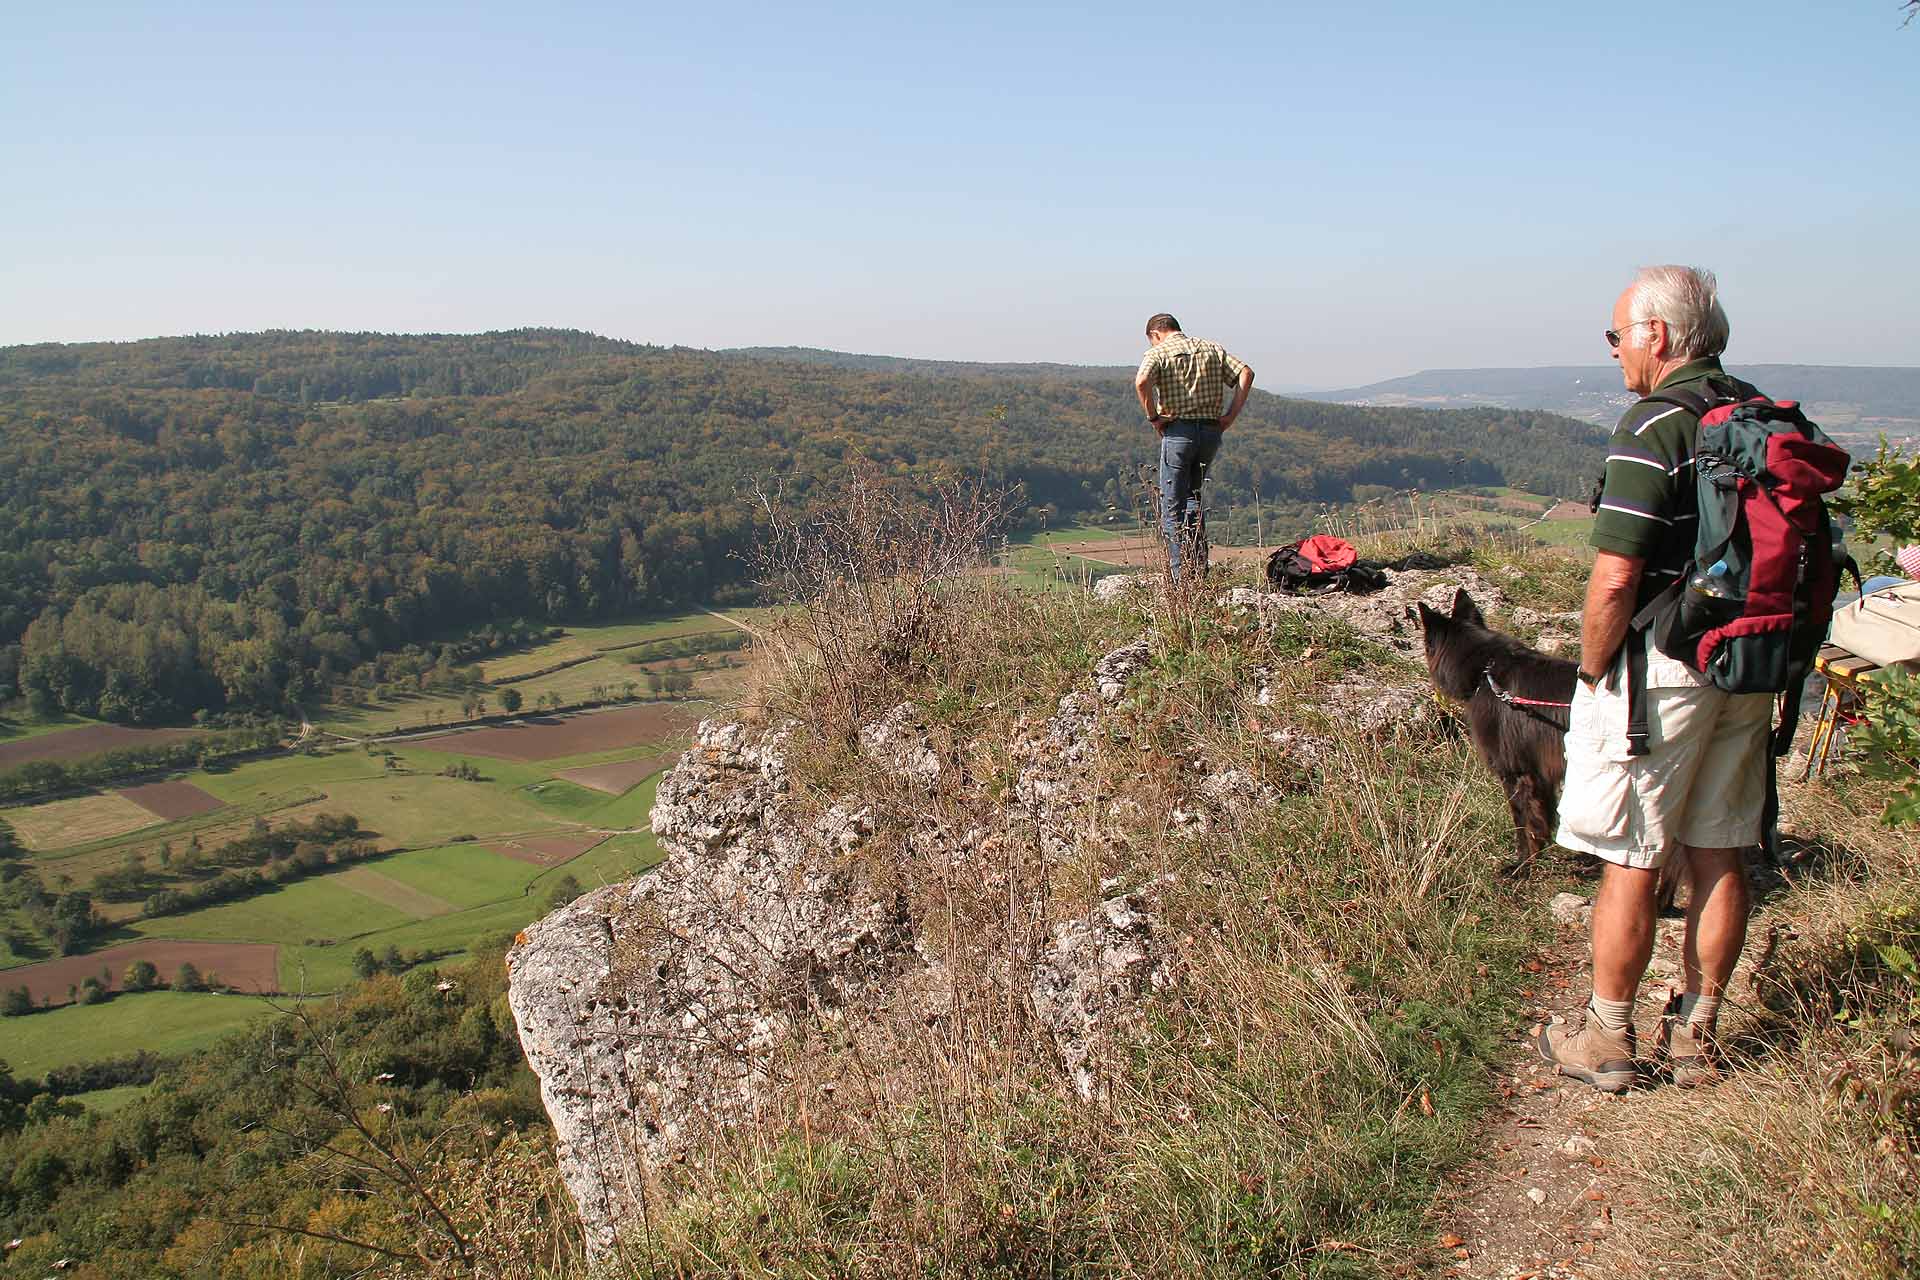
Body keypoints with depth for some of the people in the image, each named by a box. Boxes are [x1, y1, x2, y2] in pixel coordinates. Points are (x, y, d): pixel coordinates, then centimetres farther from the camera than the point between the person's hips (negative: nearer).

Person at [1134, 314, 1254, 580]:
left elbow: (1141, 381, -22)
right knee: (1192, 494, 23)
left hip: (1179, 431, -5)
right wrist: (1231, 414, 2)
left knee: (1172, 506, 3)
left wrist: (1153, 417, -10)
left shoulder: (1157, 352, -1)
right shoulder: (1212, 348, 14)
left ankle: (1180, 575, -1)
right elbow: (1245, 373, 3)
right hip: (1211, 430, 5)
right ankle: (1199, 566, 18)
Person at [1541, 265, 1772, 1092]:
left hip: (1660, 674, -8)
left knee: (1630, 862, 3)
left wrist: (1591, 671, -8)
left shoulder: (1652, 428, -17)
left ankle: (1606, 1039, 15)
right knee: (1720, 857, 14)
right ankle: (1696, 1034, 26)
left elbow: (1615, 581, -22)